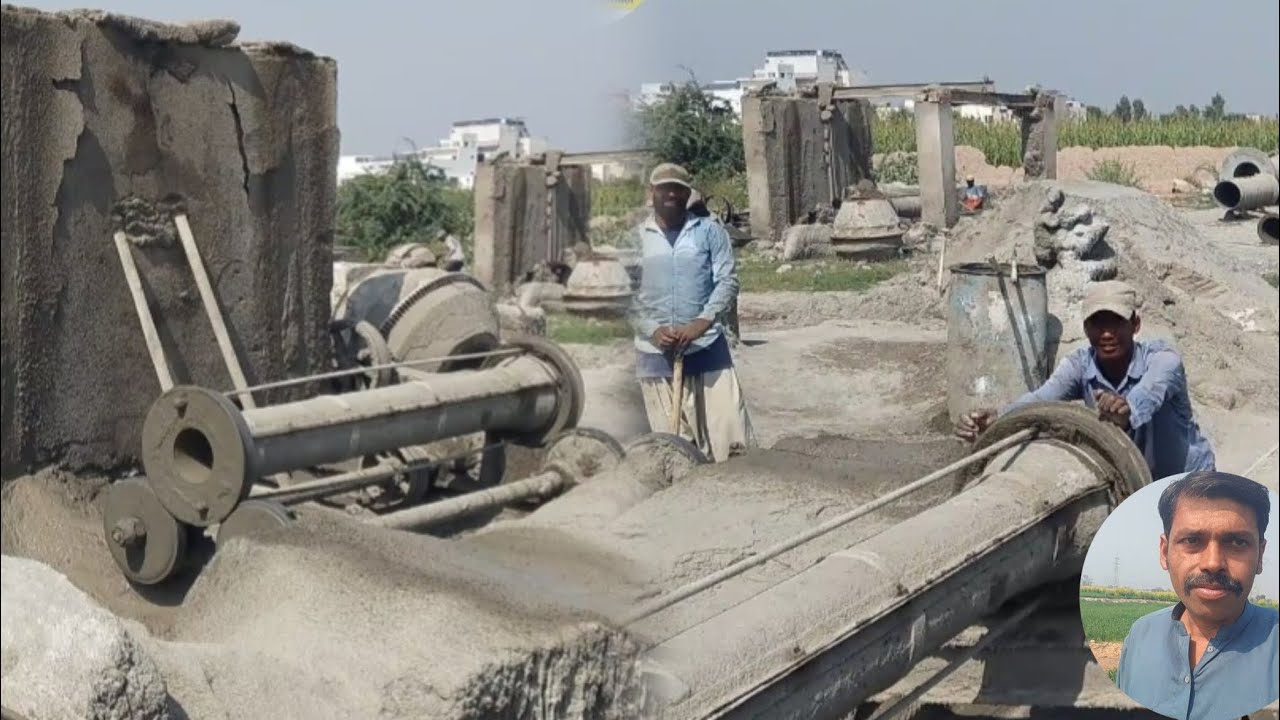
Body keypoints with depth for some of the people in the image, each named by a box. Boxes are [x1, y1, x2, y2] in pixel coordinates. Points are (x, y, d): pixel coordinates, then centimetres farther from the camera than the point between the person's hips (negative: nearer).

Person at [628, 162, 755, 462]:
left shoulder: (709, 230, 5)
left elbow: (727, 280, -1)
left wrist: (703, 321, -15)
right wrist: (653, 330, -12)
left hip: (707, 345, -1)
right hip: (656, 352, 1)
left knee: (729, 432, -4)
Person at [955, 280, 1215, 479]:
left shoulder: (1162, 358, -27)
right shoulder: (1080, 365, -17)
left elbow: (1151, 390, -51)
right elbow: (1041, 397, -37)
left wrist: (1128, 411, -75)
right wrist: (995, 420, -58)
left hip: (1185, 478, -4)